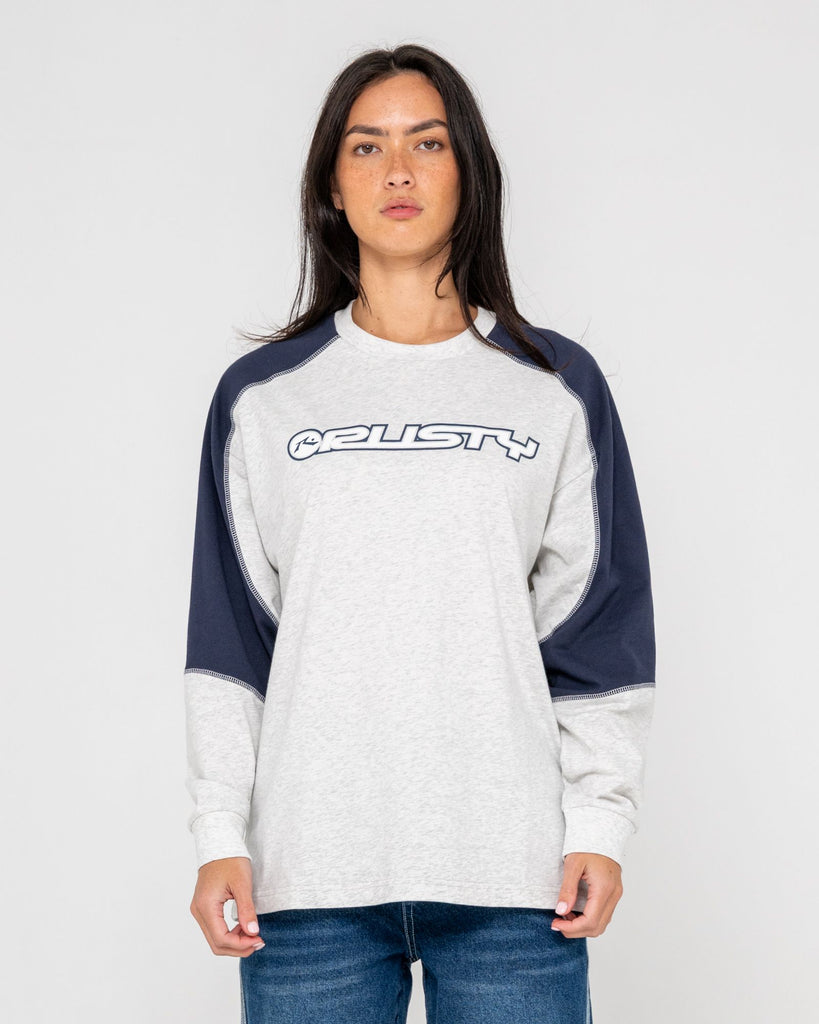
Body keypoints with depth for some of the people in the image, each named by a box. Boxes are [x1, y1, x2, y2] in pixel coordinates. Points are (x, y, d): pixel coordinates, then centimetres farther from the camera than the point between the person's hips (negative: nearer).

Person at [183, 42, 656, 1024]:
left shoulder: (560, 386, 8)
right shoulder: (260, 394, 9)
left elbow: (599, 626, 7)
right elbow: (229, 637, 6)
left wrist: (599, 823, -1)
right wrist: (220, 835, -1)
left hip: (511, 875, 0)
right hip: (310, 873, 0)